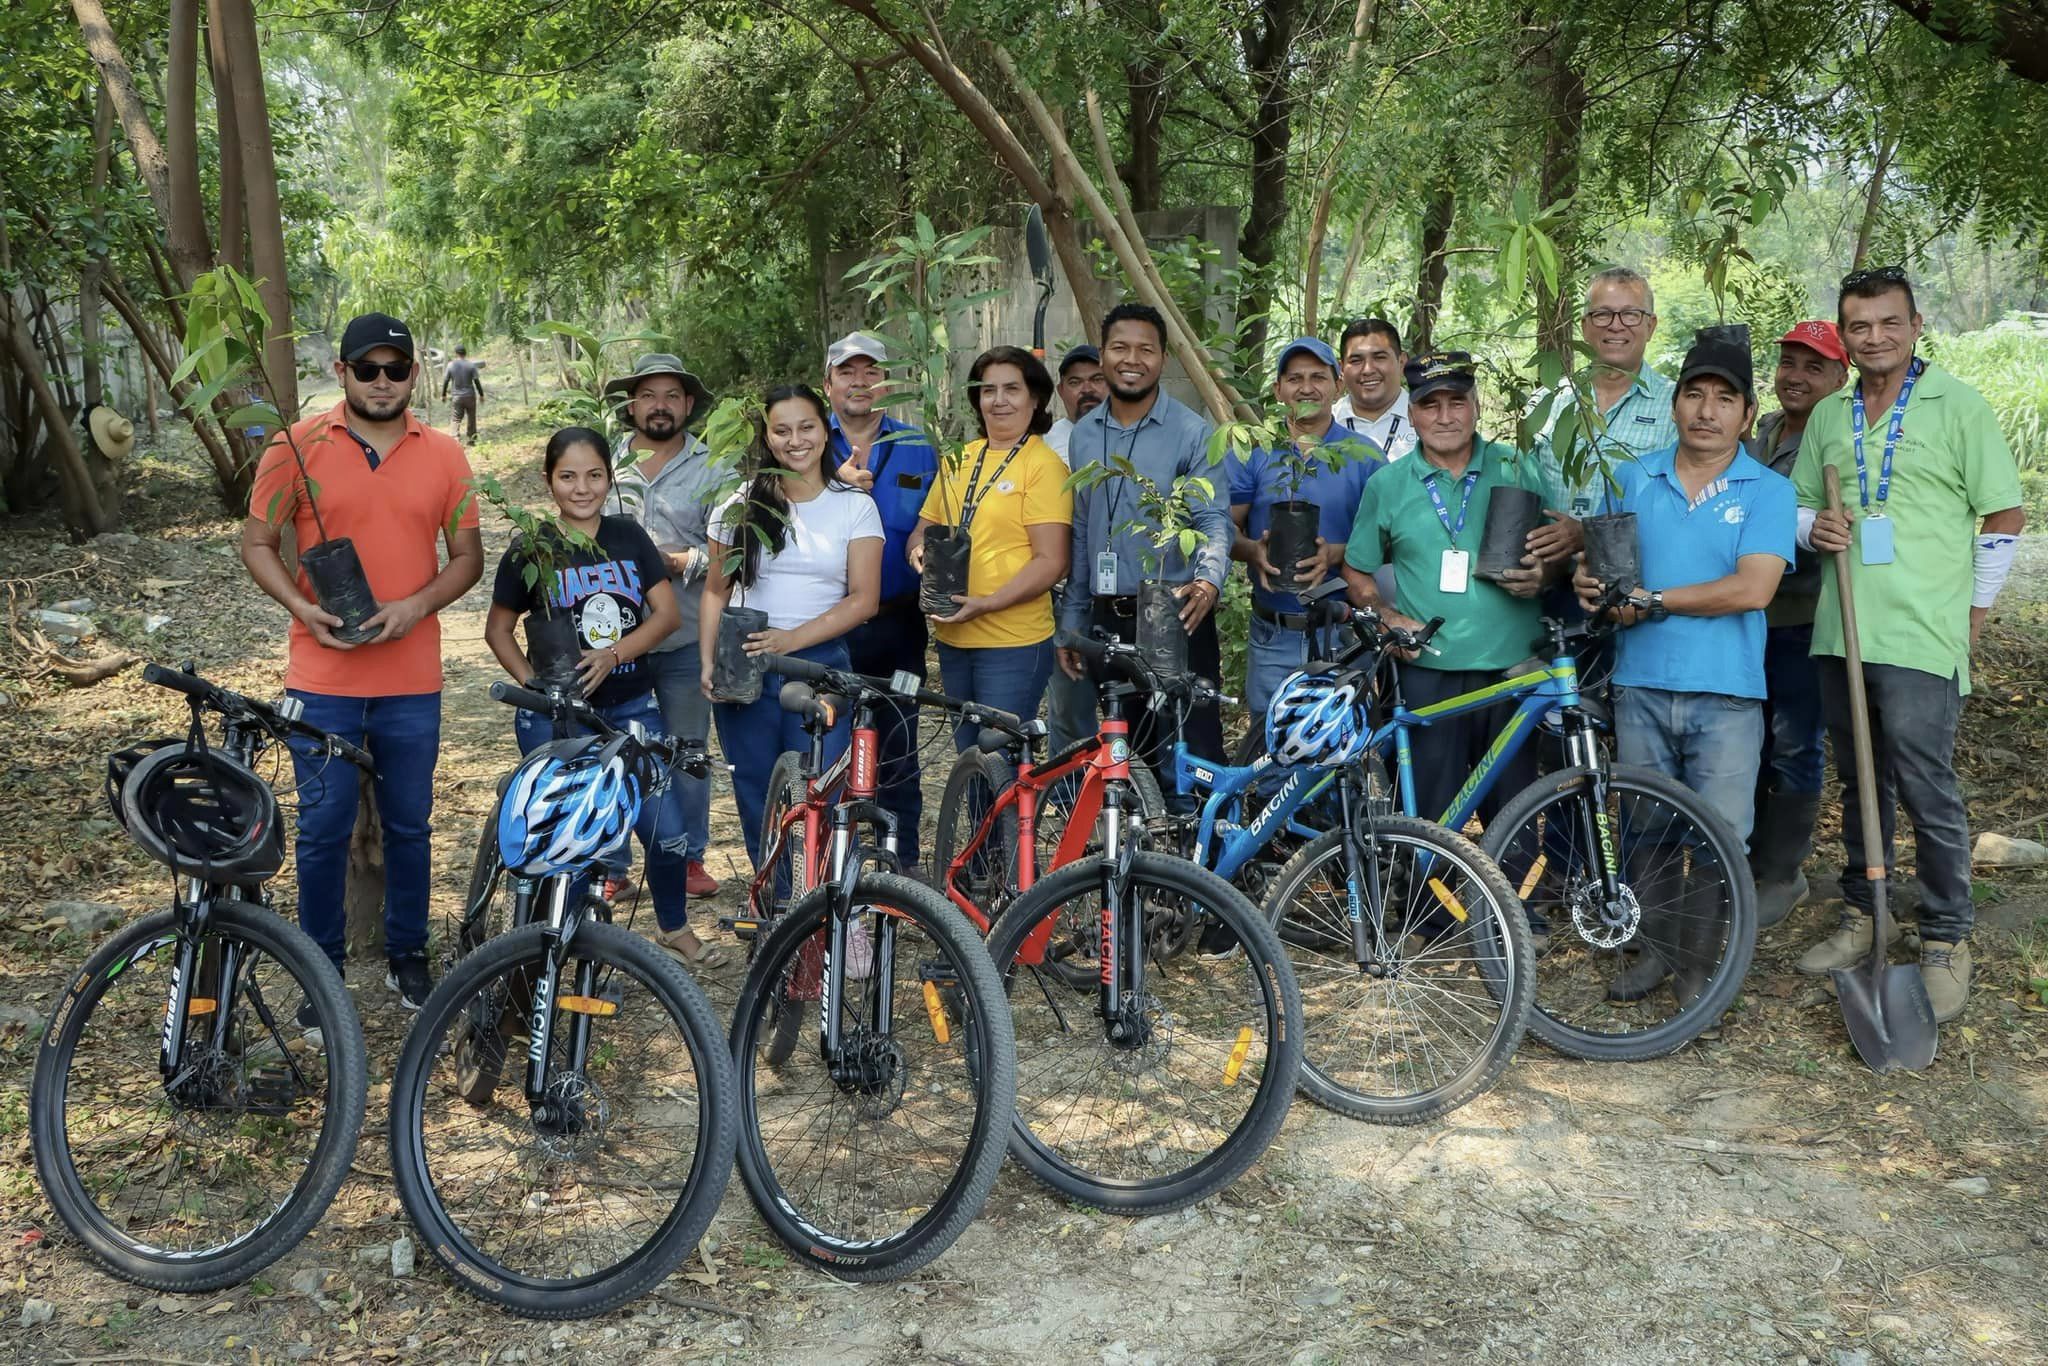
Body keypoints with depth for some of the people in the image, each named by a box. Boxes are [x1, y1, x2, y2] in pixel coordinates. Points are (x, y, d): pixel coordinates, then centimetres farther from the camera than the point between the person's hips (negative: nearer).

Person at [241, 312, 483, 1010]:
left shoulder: (444, 454, 3)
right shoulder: (297, 446, -1)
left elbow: (467, 557, 7)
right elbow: (258, 543, 4)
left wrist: (417, 605, -11)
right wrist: (303, 608, -13)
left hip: (411, 679, 1)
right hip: (324, 677, -1)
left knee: (409, 825, 12)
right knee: (324, 829, 5)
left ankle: (407, 954, 28)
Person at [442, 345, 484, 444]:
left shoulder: (451, 365, -2)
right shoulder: (471, 365, -3)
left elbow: (445, 381, 1)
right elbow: (477, 381, -4)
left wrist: (443, 395, 12)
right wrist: (481, 395, 5)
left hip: (456, 396, 0)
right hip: (470, 395, 0)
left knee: (455, 419, -1)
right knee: (471, 418, 15)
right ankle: (471, 439, 22)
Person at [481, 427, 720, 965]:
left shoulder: (629, 537, 4)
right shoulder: (531, 549, -3)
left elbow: (666, 613, 0)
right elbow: (498, 629, 4)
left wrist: (613, 653, -16)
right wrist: (533, 683, -12)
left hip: (631, 707, 2)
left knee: (667, 831, 0)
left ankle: (674, 927, 24)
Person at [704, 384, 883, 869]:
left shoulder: (854, 507, 2)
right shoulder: (741, 507, 8)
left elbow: (863, 599, -5)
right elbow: (716, 591, 10)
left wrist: (793, 638, -17)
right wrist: (708, 662, -4)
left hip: (822, 664, -2)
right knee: (758, 806, 7)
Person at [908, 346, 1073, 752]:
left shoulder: (1044, 464, -9)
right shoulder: (958, 460, 12)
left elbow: (1051, 562, -14)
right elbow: (925, 527, 19)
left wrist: (987, 604, -24)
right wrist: (919, 549, -4)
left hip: (1014, 643, -7)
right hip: (953, 639, 7)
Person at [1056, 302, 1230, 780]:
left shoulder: (1193, 432, -5)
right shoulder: (1084, 435, 11)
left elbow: (1214, 519, -11)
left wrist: (1209, 581, -32)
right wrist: (1071, 624, 13)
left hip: (1176, 619, -5)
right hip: (1108, 622, 5)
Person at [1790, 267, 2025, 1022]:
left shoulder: (1957, 406, -3)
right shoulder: (1828, 415, 11)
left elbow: (2006, 516, 1)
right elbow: (1800, 503, 20)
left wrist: (1975, 607, 1)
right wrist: (1814, 527, -3)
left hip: (1921, 637, -5)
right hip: (1841, 631, 5)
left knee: (1927, 791, -3)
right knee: (1860, 783, 15)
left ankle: (1946, 939, 9)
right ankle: (1860, 914, 27)